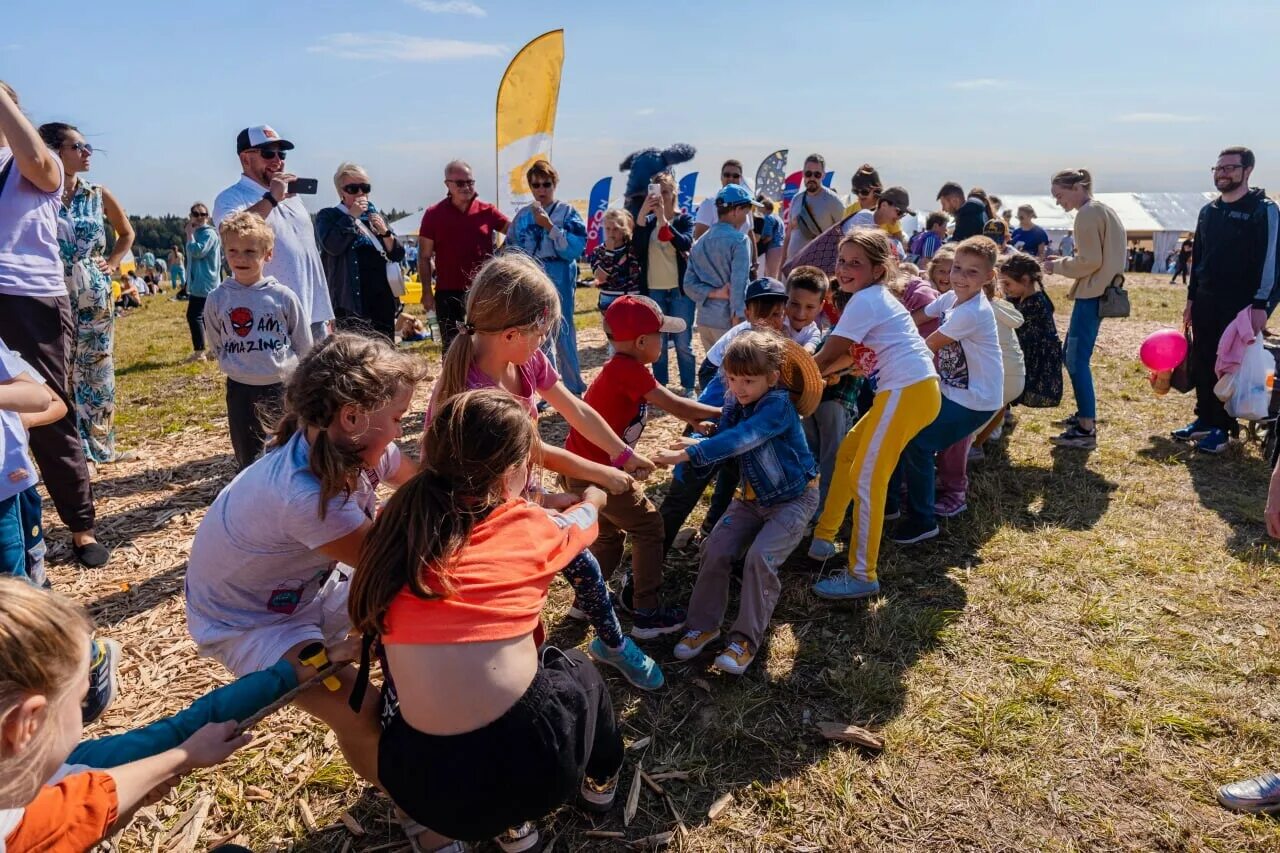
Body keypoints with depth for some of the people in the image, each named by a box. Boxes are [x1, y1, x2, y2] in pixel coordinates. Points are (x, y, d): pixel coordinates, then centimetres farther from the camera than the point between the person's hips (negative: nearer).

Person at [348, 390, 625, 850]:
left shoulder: (402, 520, 4)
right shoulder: (528, 527, -2)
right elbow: (585, 517, 21)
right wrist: (591, 498, 47)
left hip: (419, 782, 3)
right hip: (526, 765, -2)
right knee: (577, 669, 30)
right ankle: (600, 780, 52)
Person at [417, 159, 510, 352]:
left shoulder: (487, 211, 4)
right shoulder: (434, 214, 0)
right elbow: (424, 257, 1)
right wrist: (427, 291, -4)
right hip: (448, 293, -1)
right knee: (452, 347, 5)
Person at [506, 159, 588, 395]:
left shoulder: (567, 212, -2)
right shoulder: (522, 215, 10)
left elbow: (576, 248, -14)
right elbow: (512, 250, 14)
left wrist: (549, 226, -19)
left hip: (559, 283, -4)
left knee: (562, 337, -4)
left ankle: (574, 391, 6)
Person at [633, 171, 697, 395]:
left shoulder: (684, 219, 0)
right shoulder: (648, 221, 7)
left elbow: (685, 244, -20)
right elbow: (637, 249, -9)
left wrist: (663, 220, -31)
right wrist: (642, 215, -20)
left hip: (680, 289, -2)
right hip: (653, 290, 3)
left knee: (683, 343, 1)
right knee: (657, 343, 8)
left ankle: (688, 387, 11)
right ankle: (659, 387, 18)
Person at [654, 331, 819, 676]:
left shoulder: (777, 406, -26)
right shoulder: (734, 403, -4)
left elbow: (739, 439, -40)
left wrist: (689, 454, -48)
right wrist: (699, 443, -30)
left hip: (794, 497, -6)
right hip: (753, 497, 6)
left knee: (760, 557, -24)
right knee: (715, 549, -10)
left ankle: (746, 638, -11)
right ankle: (703, 624, 4)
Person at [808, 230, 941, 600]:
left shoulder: (864, 300, -10)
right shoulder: (876, 297, 20)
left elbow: (825, 358, -8)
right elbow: (851, 356, 20)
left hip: (907, 391, -11)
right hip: (910, 390, 11)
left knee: (866, 477, -7)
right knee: (848, 450, 20)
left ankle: (862, 576, -1)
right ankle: (823, 536, 31)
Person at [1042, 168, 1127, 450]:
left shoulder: (1088, 214, -13)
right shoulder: (1102, 211, 18)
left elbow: (1089, 262, -17)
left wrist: (1057, 266, -4)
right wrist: (1063, 261, 11)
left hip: (1091, 295, -10)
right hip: (1098, 292, 10)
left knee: (1077, 360, -9)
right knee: (1071, 356, 18)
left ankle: (1086, 430, -8)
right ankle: (1085, 414, 28)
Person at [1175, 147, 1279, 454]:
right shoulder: (1209, 211, 11)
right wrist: (1191, 299, 15)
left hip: (1240, 305, -6)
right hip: (1205, 302, 6)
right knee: (1202, 364, 9)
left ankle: (1223, 428, 7)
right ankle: (1205, 419, 20)